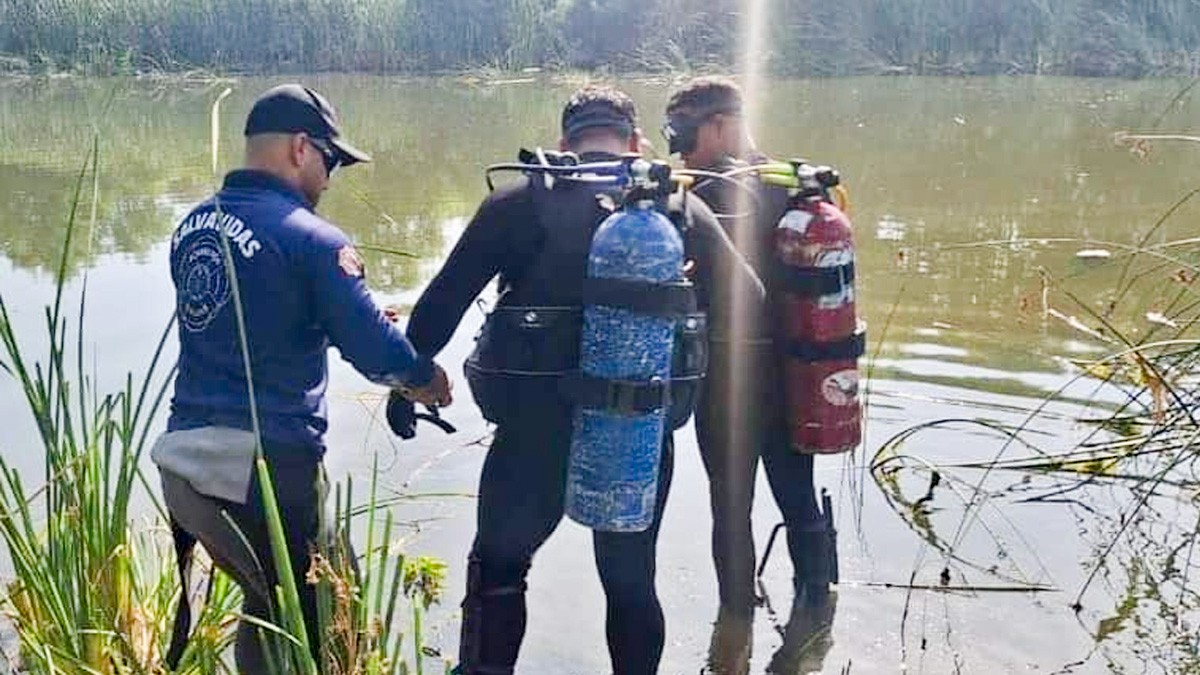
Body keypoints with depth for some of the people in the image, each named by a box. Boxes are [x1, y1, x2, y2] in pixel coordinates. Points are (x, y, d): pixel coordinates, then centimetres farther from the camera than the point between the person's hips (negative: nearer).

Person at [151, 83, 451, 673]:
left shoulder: (192, 227, 10)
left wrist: (362, 323, 22)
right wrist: (425, 377, 9)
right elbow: (375, 352, -12)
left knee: (267, 606, 22)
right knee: (321, 617, 7)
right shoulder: (312, 240, -12)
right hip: (266, 469, -7)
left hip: (182, 460, 7)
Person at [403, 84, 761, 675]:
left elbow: (445, 297, -3)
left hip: (538, 426, -2)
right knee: (631, 577, 18)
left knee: (498, 564, 17)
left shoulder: (522, 200, -1)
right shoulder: (678, 205, 5)